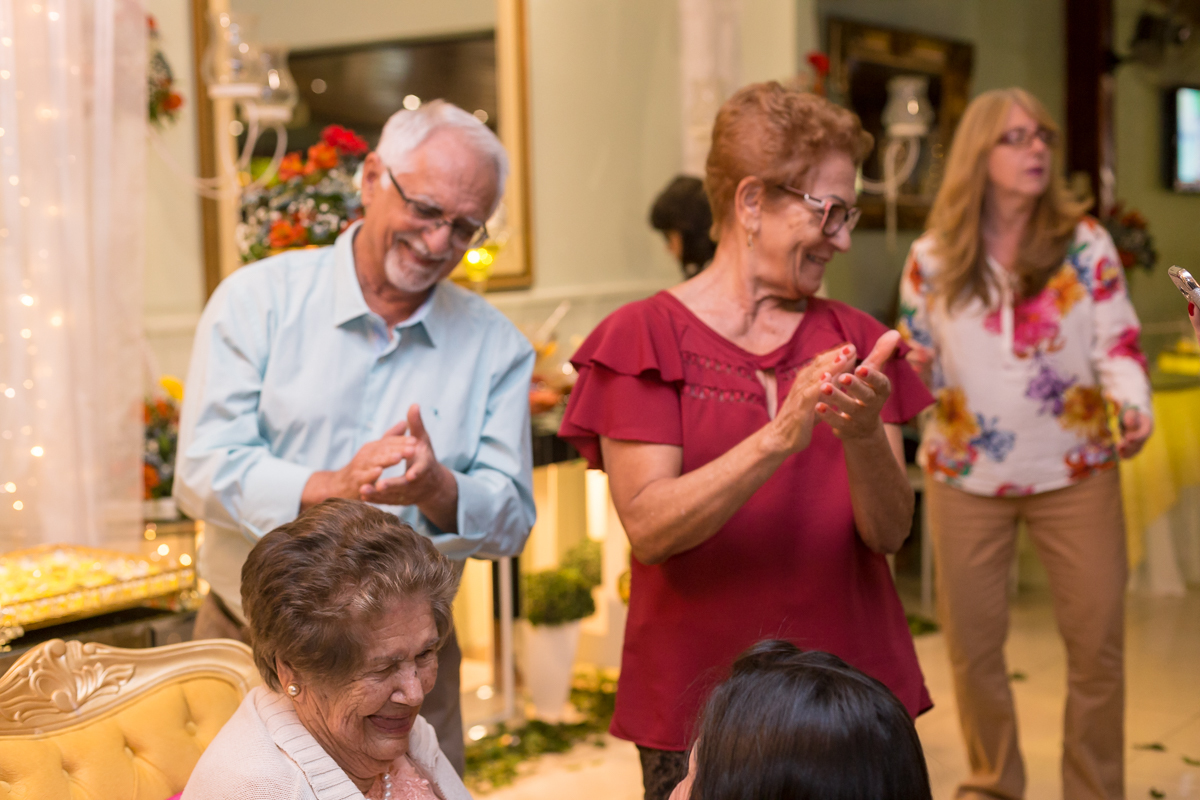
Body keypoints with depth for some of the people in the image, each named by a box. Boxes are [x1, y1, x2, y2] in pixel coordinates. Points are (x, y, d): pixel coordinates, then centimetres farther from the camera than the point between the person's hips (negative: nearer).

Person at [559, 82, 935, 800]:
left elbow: (890, 531, -3)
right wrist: (781, 437, -29)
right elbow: (649, 527, -16)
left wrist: (863, 438, -23)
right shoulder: (644, 337, -4)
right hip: (698, 701, -3)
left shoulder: (855, 341, 7)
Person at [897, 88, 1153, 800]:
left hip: (1075, 471, -1)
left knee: (1097, 638, 3)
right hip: (967, 474, 1)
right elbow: (919, 359, 8)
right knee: (973, 641, 9)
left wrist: (1135, 406, -22)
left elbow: (1117, 341, -4)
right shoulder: (932, 259, -1)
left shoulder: (1084, 242, -3)